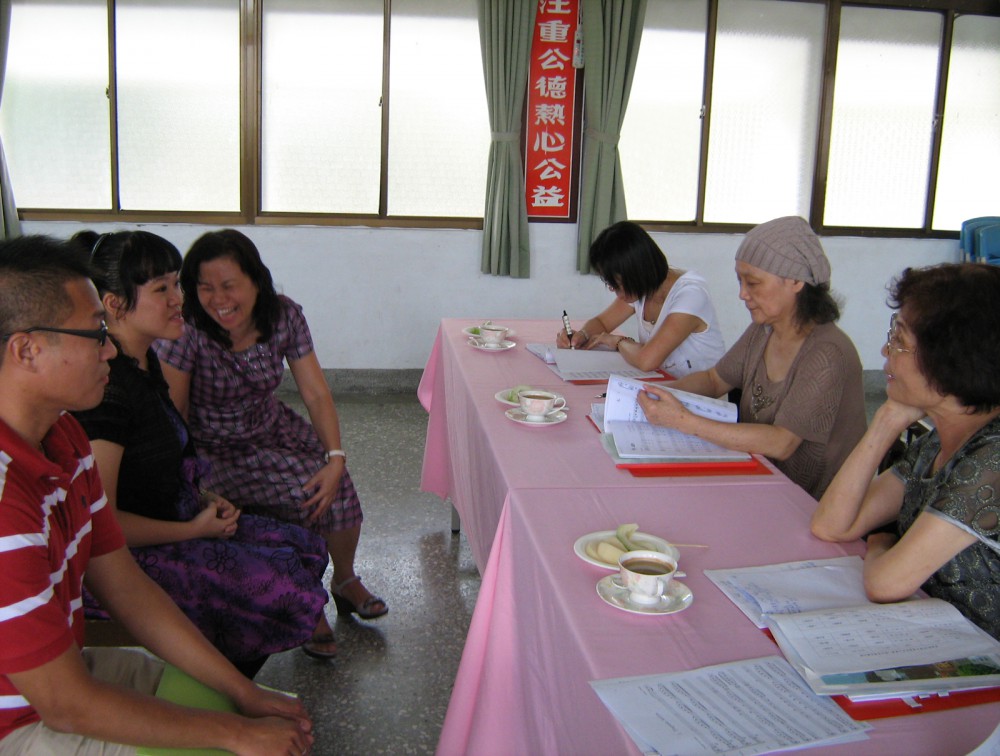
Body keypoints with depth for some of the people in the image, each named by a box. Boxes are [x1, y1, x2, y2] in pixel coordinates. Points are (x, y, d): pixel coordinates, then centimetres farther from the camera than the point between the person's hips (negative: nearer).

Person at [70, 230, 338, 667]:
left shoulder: (144, 360, 6)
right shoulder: (106, 388, -25)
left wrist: (205, 499, 6)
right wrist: (193, 529, -13)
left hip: (174, 518, 10)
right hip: (132, 559, -10)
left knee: (307, 549, 6)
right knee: (285, 589, -14)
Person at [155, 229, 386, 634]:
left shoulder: (284, 316, -10)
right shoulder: (186, 330, -21)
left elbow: (316, 394, -7)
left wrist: (336, 458, -20)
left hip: (272, 429, 4)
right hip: (211, 449, -4)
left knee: (334, 490, -19)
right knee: (306, 497, -23)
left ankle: (345, 579, 11)